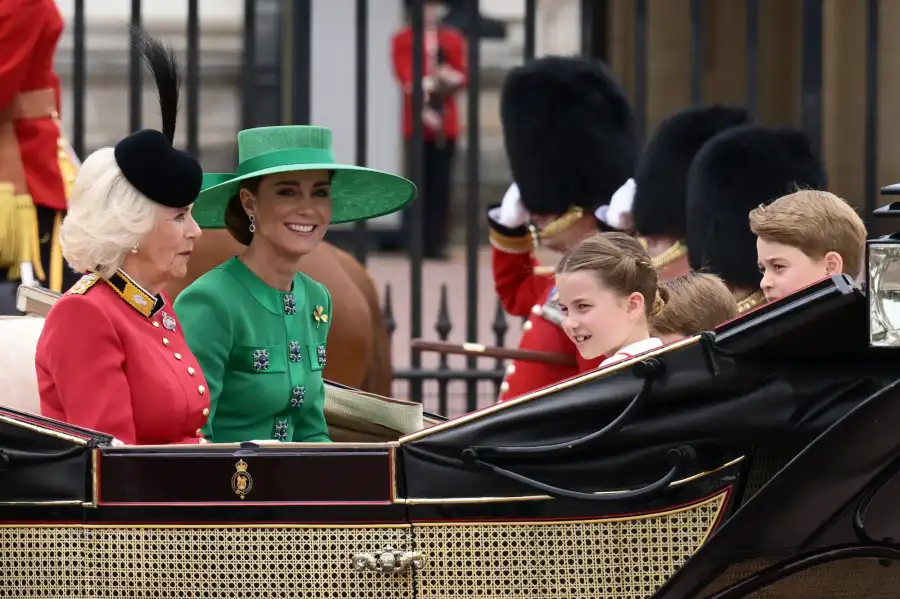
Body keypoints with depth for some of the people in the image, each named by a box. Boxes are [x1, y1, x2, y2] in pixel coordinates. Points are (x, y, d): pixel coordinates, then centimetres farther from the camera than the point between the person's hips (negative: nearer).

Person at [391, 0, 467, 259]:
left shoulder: (454, 39, 12)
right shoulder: (403, 40, 1)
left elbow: (463, 75, 6)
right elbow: (406, 77, -8)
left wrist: (451, 77, -17)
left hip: (446, 123, 3)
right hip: (418, 123, -3)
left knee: (441, 186, 3)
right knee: (418, 184, -5)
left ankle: (436, 242, 7)